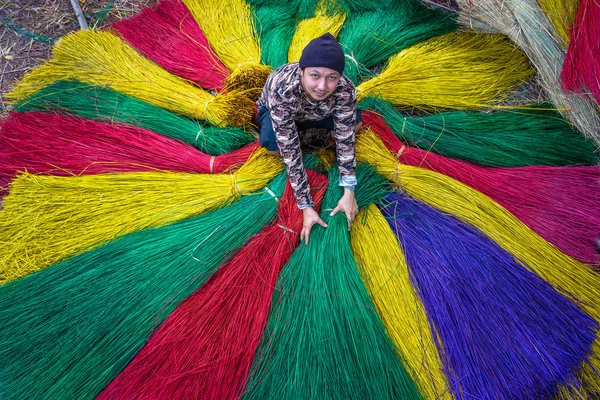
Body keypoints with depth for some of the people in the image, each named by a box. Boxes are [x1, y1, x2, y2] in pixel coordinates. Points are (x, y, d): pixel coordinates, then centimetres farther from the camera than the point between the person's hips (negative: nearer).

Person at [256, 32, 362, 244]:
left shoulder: (345, 89, -36)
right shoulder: (282, 91, -44)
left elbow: (346, 139, -26)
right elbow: (290, 153, -41)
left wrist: (349, 193, -29)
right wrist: (306, 207, -39)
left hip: (317, 113, 3)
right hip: (275, 109, -2)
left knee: (355, 123, -17)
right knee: (274, 145, -33)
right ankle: (303, 133, 2)